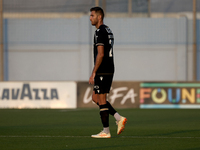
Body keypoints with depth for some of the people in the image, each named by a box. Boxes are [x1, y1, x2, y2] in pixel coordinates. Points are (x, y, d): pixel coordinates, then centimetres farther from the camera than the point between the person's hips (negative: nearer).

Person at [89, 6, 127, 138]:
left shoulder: (100, 32, -14)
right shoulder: (108, 31, 18)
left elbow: (101, 54, -20)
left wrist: (93, 73, -18)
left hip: (102, 71, -10)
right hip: (109, 70, 10)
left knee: (101, 100, -3)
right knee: (96, 98, 15)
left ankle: (106, 131, 0)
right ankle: (119, 119, 6)